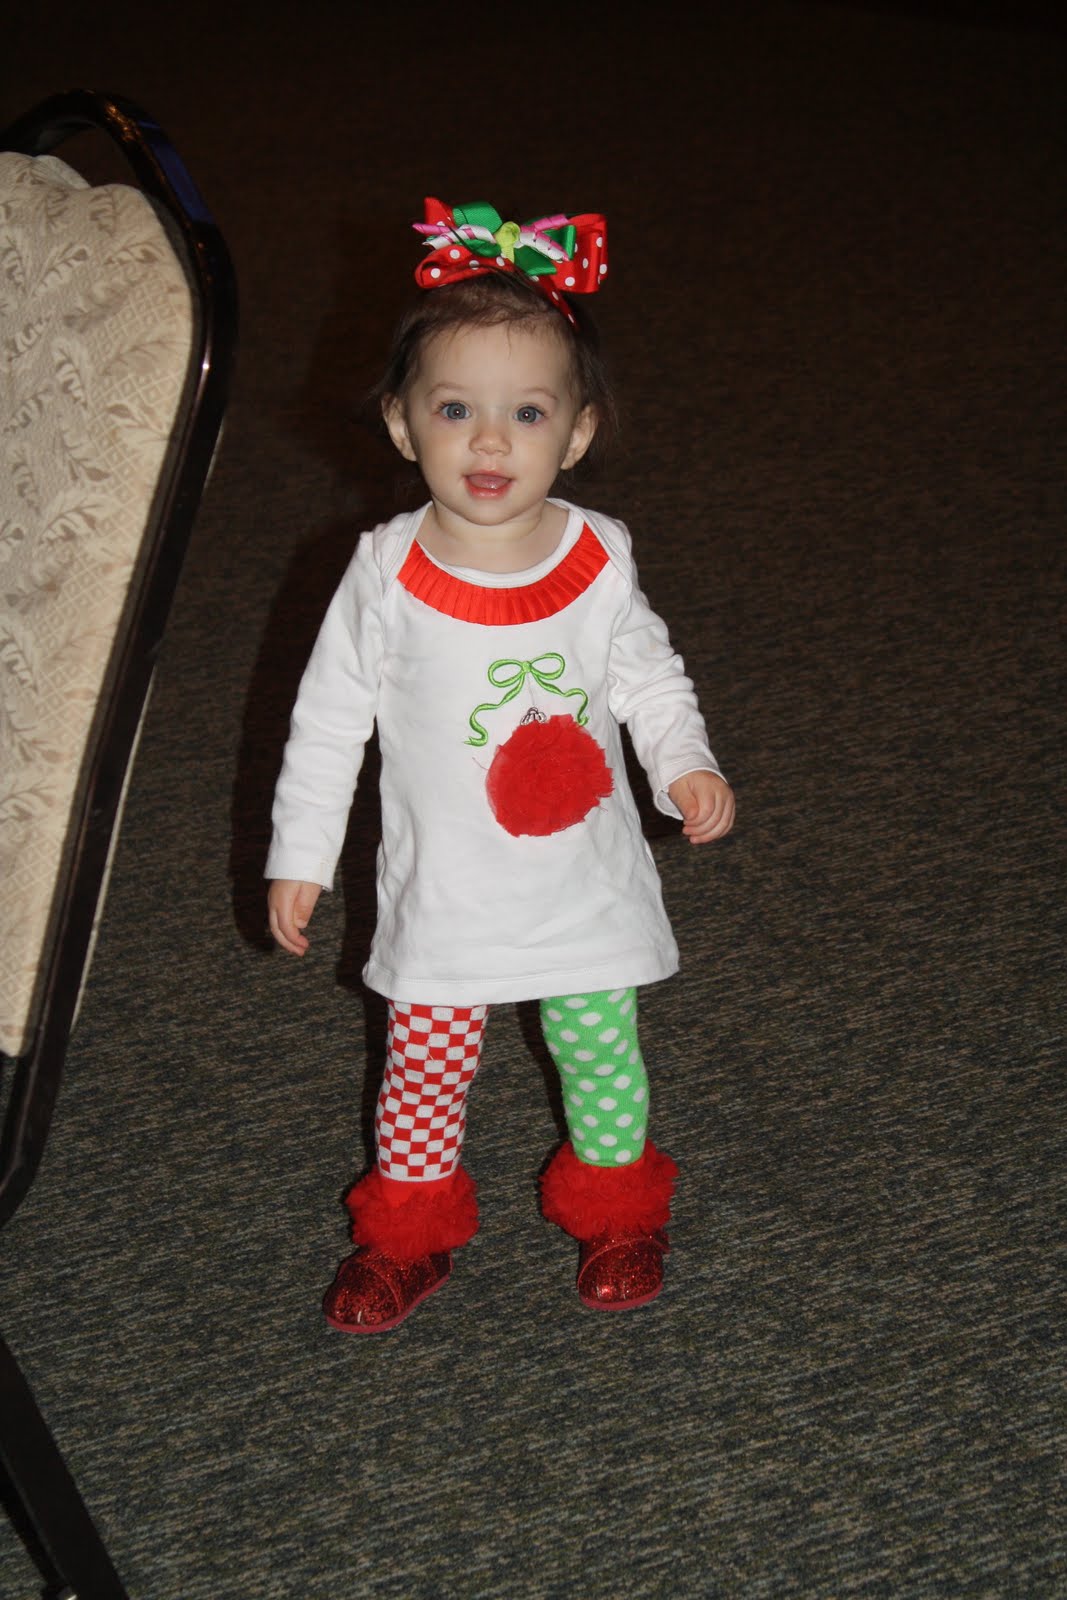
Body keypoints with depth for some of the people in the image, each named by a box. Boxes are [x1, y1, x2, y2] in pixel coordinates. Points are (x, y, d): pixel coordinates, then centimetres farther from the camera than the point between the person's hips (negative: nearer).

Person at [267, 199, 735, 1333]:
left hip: (586, 883, 1)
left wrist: (683, 767, -12)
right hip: (445, 889, -1)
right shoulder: (386, 574, -15)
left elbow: (648, 679, 5)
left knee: (602, 1051, 15)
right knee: (425, 1063, 11)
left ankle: (615, 1204, 41)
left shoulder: (599, 561, -11)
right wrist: (301, 854, -1)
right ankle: (411, 1226, 35)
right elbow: (329, 717, -4)